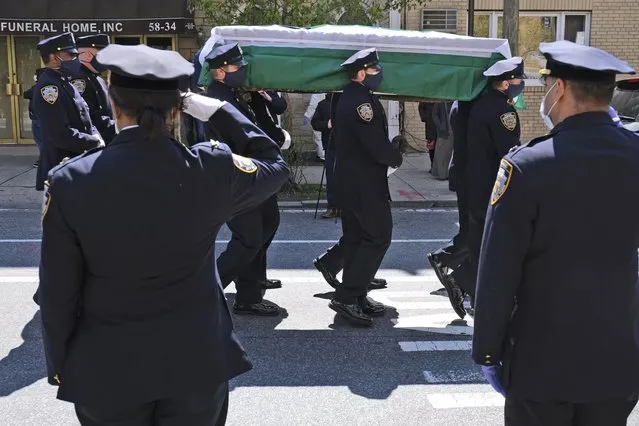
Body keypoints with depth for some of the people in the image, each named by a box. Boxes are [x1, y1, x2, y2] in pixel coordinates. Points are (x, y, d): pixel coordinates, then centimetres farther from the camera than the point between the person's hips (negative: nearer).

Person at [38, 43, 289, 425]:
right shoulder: (211, 170, -14)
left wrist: (59, 365, 7)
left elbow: (58, 291, -8)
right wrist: (219, 111, 6)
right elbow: (275, 165, 7)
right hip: (197, 360, 1)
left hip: (106, 369, 0)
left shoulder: (71, 182, -16)